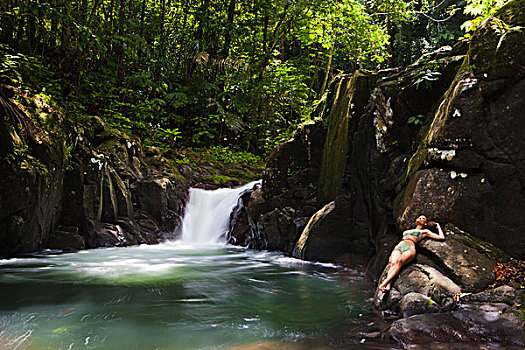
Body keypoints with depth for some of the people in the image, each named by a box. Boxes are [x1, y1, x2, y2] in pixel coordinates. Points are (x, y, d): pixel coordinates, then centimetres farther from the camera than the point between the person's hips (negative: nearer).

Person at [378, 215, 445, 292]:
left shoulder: (425, 231, 28)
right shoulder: (408, 231, 40)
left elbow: (442, 237, 20)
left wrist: (438, 226, 36)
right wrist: (392, 255, 18)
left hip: (410, 248, -3)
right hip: (398, 248, 3)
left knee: (399, 261, -37)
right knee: (393, 263, -31)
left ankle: (385, 283, -54)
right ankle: (388, 286, -51)